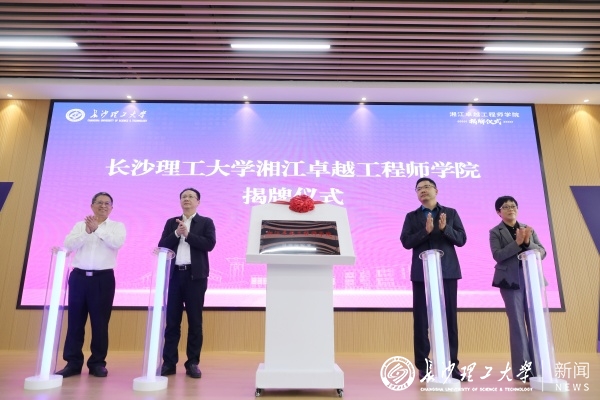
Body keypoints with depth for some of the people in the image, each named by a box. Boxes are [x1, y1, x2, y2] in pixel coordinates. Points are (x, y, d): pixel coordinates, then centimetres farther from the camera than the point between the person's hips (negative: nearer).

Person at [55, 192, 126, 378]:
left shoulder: (117, 226, 6)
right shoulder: (79, 225, 12)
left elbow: (118, 243, -14)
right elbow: (68, 245, -2)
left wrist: (97, 229, -16)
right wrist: (86, 232, -15)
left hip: (103, 278, -2)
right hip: (79, 276, 2)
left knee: (100, 322, 2)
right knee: (75, 320, 6)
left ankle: (97, 363, 13)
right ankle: (73, 362, 16)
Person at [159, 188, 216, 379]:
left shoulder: (206, 222, 6)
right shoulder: (171, 223, 14)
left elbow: (209, 244, -9)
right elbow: (162, 246, 4)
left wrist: (187, 234, -12)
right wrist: (176, 233, -11)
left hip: (195, 276, -2)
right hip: (174, 275, 2)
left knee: (195, 321, 3)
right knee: (172, 321, 5)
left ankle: (193, 363, 12)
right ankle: (169, 362, 14)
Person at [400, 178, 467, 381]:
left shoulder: (451, 213, 11)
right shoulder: (412, 217, 9)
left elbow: (461, 239, 3)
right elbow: (406, 242, -3)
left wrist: (445, 229, -15)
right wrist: (426, 231, -17)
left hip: (447, 272, 1)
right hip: (422, 273, 0)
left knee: (449, 318, 3)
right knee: (421, 319, 1)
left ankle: (451, 364, 13)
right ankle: (423, 365, 9)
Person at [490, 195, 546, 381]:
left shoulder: (529, 228, 13)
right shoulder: (495, 232, 0)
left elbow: (542, 252, 5)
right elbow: (497, 255, -12)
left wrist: (528, 242, -12)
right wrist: (517, 242, -19)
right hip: (511, 280, -4)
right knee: (517, 323, -1)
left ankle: (538, 366, 16)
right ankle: (522, 368, 5)